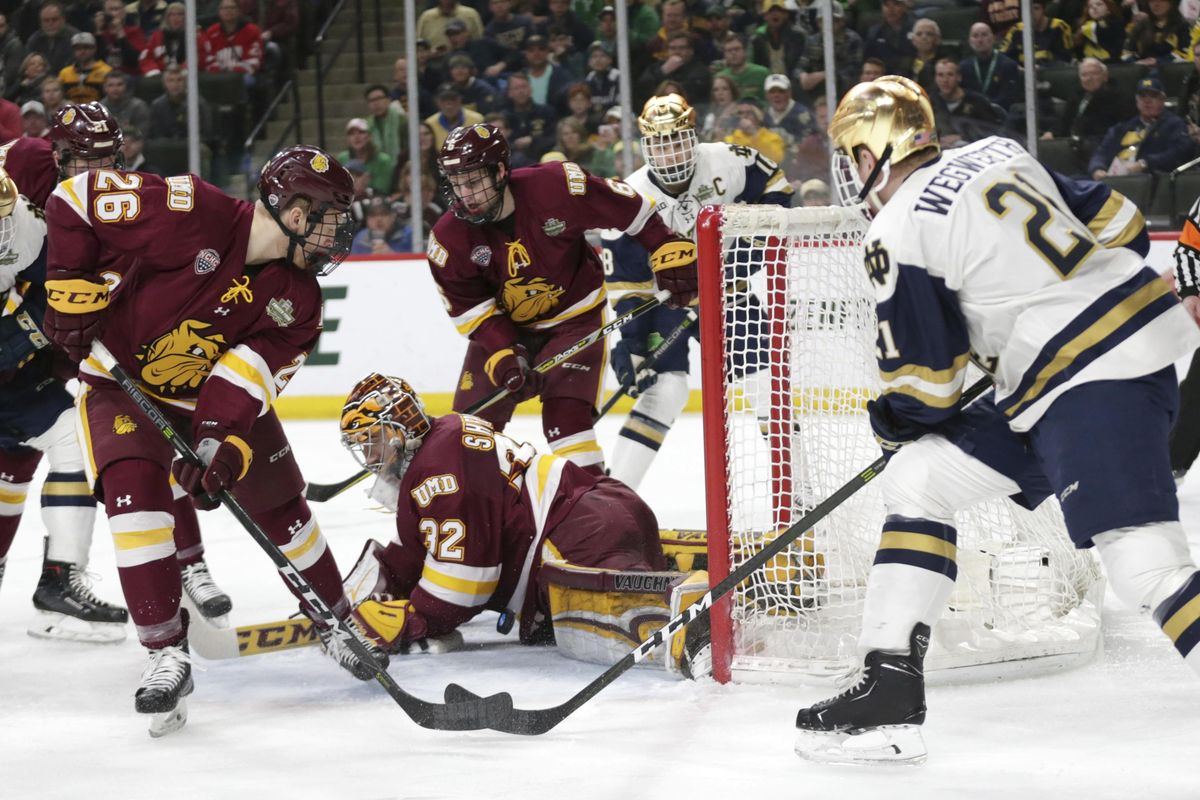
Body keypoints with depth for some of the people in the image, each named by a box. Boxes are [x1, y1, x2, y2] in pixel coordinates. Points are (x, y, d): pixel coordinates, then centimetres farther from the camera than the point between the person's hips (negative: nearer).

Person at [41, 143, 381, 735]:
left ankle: (334, 621, 28)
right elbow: (75, 198, -21)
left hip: (217, 394, 5)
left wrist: (224, 443, -36)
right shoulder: (192, 213, -27)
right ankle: (165, 652, -22)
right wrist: (72, 290, -23)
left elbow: (249, 376, -19)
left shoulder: (298, 299, -11)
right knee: (134, 484, -28)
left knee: (280, 506, 3)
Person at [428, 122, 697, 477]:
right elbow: (470, 308, -12)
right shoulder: (449, 238, -18)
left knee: (565, 415, -19)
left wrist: (671, 253, -16)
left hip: (574, 316, -3)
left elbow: (631, 210, -15)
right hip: (503, 327, 3)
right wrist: (504, 356, -25)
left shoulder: (555, 186, -27)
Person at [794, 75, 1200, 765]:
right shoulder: (998, 156, 13)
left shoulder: (899, 236, -8)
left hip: (1094, 386, -9)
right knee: (916, 479, 13)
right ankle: (891, 686, 13)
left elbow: (924, 382, -3)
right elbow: (1121, 226, 18)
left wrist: (894, 422, 18)